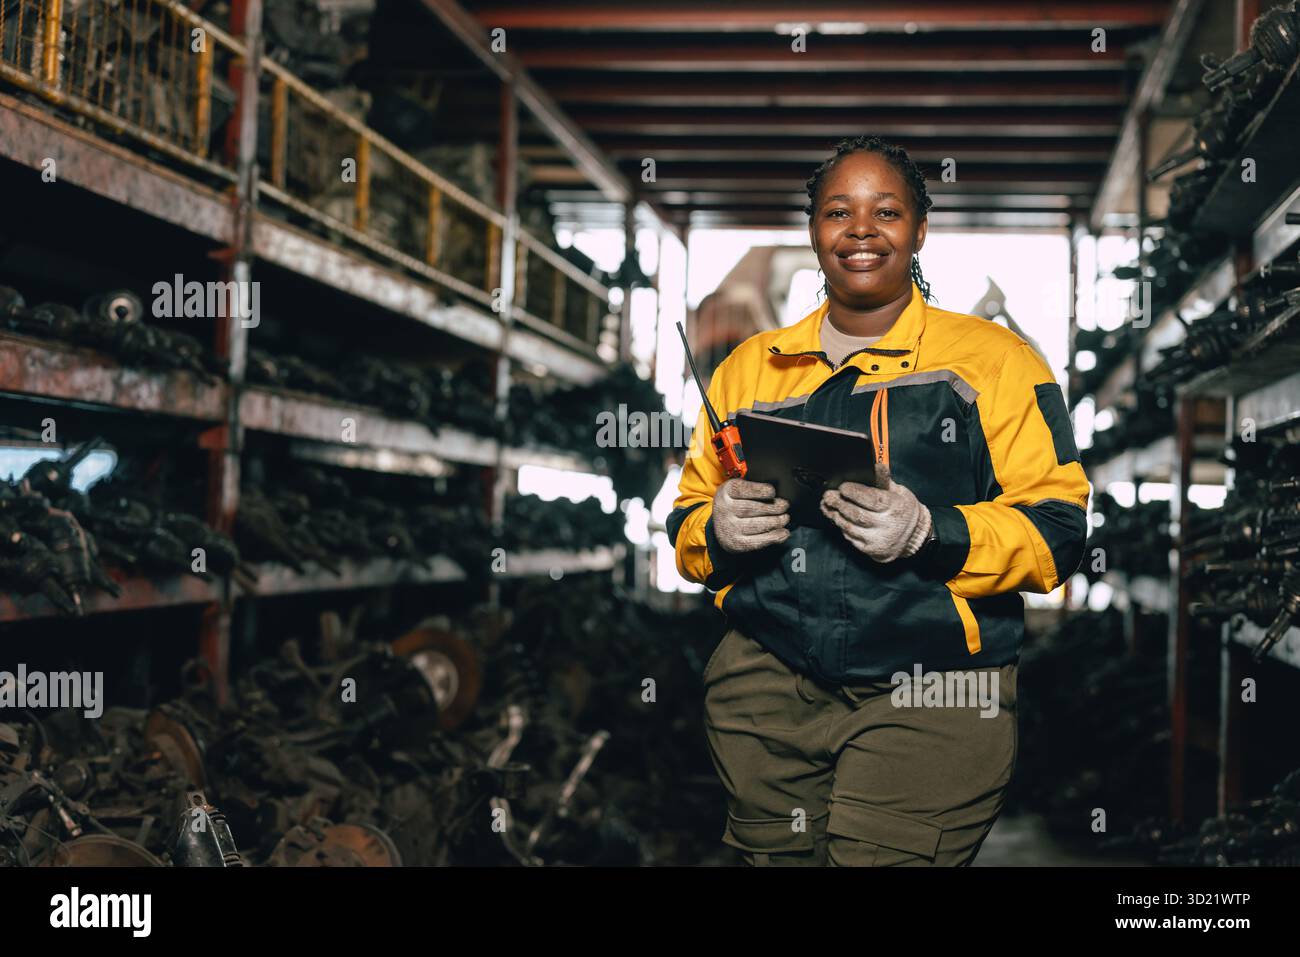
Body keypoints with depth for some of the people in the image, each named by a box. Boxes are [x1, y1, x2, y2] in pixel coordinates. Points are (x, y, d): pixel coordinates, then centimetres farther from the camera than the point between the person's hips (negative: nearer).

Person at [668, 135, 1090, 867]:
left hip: (932, 695, -3)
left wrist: (930, 533, -19)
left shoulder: (993, 360, 5)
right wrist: (717, 530, -6)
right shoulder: (749, 367, 16)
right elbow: (688, 527, 18)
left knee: (883, 856, -13)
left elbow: (1058, 530, -2)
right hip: (767, 682, 3)